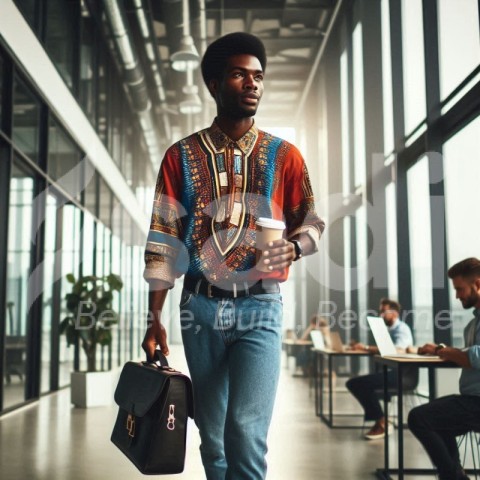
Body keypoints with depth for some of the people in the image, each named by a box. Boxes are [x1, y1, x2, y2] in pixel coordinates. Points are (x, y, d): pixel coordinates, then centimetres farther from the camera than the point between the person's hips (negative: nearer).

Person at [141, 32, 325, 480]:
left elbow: (311, 222, 9)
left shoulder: (284, 155, 5)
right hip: (200, 308, 2)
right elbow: (164, 240, 1)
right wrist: (155, 318, -3)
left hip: (259, 309, -1)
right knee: (212, 437, 12)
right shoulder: (182, 156, 4)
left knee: (246, 433, -12)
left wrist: (292, 246, -16)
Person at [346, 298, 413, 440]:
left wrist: (366, 348, -29)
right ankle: (378, 419, -4)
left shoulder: (402, 329, -9)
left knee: (363, 383, -26)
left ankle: (381, 422, -9)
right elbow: (381, 350, 14)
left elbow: (397, 352, -26)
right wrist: (363, 347, -5)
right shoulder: (388, 330, 19)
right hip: (388, 371, 9)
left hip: (400, 373, -9)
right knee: (352, 383, -4)